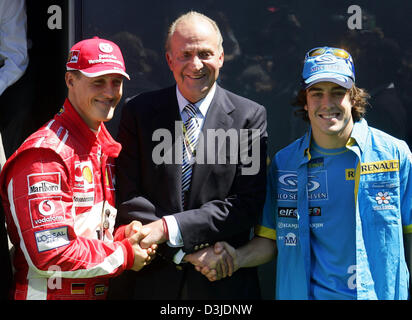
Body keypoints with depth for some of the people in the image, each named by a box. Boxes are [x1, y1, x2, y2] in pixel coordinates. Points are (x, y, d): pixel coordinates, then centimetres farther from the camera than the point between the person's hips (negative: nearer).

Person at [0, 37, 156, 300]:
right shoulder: (45, 155, -19)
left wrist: (124, 235, -7)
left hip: (102, 292, 8)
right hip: (48, 293, -7)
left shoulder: (108, 148, 7)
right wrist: (125, 255, -15)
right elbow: (49, 253, -24)